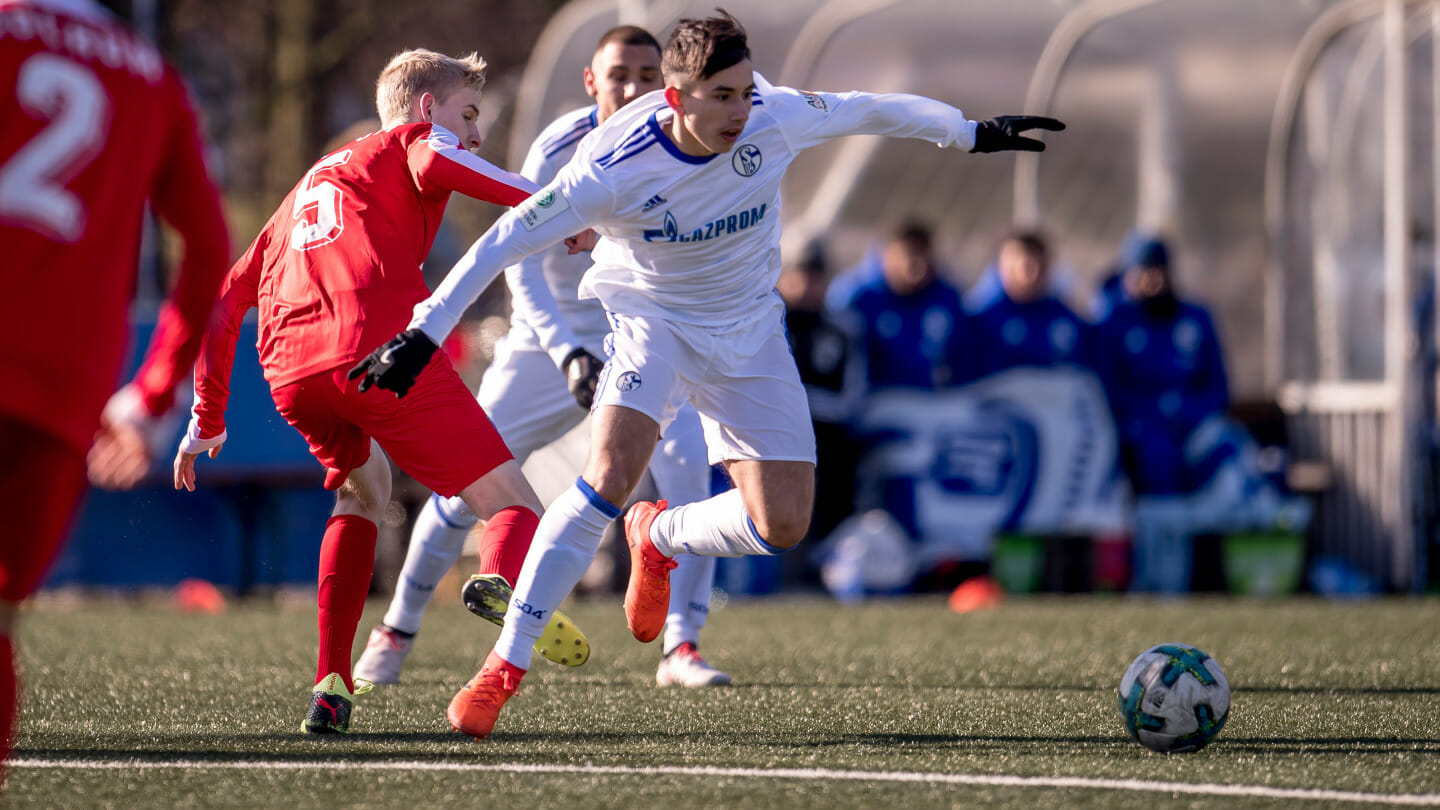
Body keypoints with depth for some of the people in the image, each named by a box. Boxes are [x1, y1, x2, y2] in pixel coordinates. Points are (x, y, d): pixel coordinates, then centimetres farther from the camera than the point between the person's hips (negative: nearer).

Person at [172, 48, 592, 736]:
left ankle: (331, 688, 17)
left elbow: (226, 296, 35)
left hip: (291, 370, 6)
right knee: (513, 504, -2)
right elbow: (434, 164, -8)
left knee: (363, 491, 32)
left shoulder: (312, 181, 38)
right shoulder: (412, 139, 19)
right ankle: (501, 579, -40)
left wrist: (206, 420, 39)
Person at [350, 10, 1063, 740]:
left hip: (748, 331, 4)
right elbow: (506, 241, -25)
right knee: (612, 472, -29)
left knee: (783, 525, -7)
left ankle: (658, 539, 27)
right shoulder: (614, 167, -28)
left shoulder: (773, 120, -19)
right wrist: (423, 334, -29)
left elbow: (868, 111, 0)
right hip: (653, 318, -4)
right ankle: (504, 665, -22)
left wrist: (971, 133, 13)